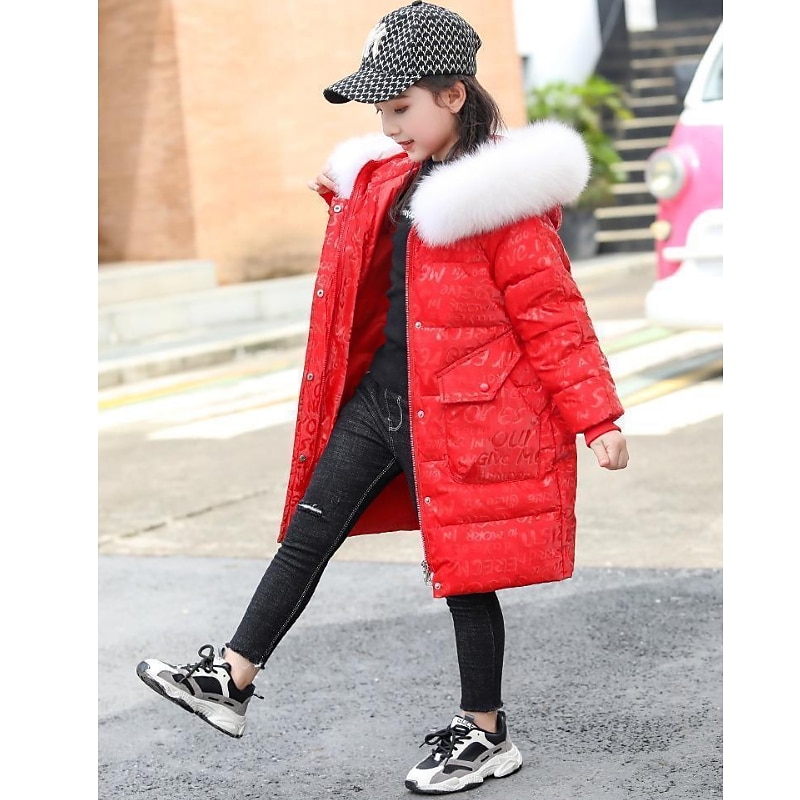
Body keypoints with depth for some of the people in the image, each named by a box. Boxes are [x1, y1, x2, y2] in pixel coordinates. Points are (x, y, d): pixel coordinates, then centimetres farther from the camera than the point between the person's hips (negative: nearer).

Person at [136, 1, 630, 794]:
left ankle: (485, 733, 20)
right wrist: (347, 206, 15)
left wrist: (596, 415, -13)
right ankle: (231, 681, 18)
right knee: (307, 534, 9)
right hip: (377, 395, 8)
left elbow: (551, 313, -14)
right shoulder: (390, 178, 8)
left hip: (463, 410, -8)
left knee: (463, 568, 4)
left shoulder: (501, 198, -16)